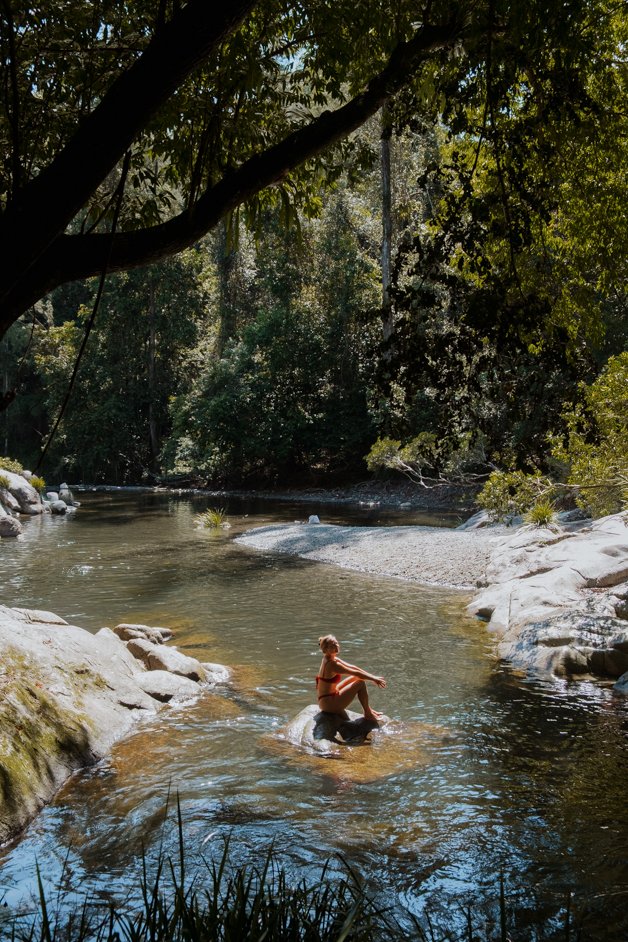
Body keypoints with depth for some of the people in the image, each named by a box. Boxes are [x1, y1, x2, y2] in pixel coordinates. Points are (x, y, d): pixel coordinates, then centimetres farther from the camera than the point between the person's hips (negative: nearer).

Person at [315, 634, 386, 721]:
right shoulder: (331, 664, -23)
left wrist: (372, 676, 9)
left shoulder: (329, 659, 6)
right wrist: (374, 679, -8)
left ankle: (368, 709, 24)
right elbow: (356, 673, -19)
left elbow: (352, 667, 11)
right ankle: (368, 714, 7)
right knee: (361, 682, -9)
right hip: (329, 703, -10)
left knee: (355, 678, 18)